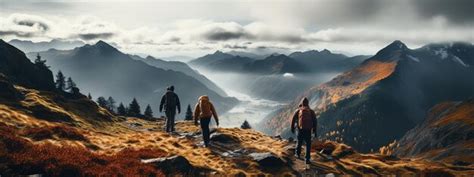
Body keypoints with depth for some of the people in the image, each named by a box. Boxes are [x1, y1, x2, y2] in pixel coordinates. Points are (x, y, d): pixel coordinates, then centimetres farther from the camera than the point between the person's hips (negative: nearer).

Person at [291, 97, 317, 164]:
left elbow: (293, 119, 0)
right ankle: (307, 159, 3)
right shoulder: (311, 111, 8)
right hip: (308, 130, 0)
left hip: (300, 129, 0)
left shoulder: (298, 110, 6)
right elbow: (315, 121, 3)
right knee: (308, 144, 8)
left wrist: (292, 128, 11)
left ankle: (297, 154, 40)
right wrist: (315, 131, 6)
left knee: (299, 141, 25)